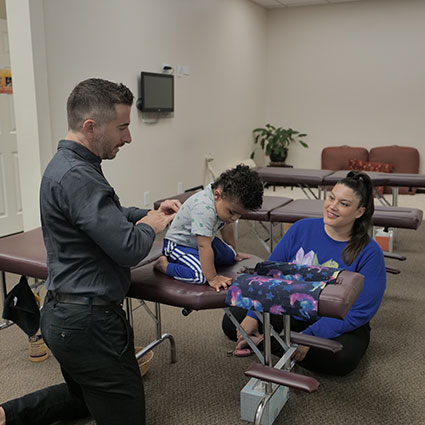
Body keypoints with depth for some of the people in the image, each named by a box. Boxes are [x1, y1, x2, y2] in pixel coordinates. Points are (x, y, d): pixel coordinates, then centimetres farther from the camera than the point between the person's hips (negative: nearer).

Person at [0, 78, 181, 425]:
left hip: (63, 315, 11)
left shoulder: (66, 165, 8)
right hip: (89, 321, -11)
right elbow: (129, 249, -28)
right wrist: (152, 226, -7)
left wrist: (150, 213, 9)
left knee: (83, 397, 31)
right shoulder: (77, 177, -25)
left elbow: (107, 215, 23)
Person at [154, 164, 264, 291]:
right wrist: (212, 278, -37)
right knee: (200, 275, -30)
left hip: (203, 240, 10)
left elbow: (226, 226, 11)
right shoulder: (204, 209, -39)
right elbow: (204, 247, -39)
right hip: (178, 244, -9)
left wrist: (235, 253, 23)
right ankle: (164, 264, -10)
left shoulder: (227, 201, -9)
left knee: (229, 256, 14)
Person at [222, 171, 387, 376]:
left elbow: (360, 311, -18)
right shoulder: (302, 228, -5)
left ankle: (266, 342, -17)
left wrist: (309, 337, -26)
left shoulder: (370, 253, -15)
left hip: (338, 325, -2)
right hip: (290, 310, 2)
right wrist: (253, 315, -12)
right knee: (232, 322, -10)